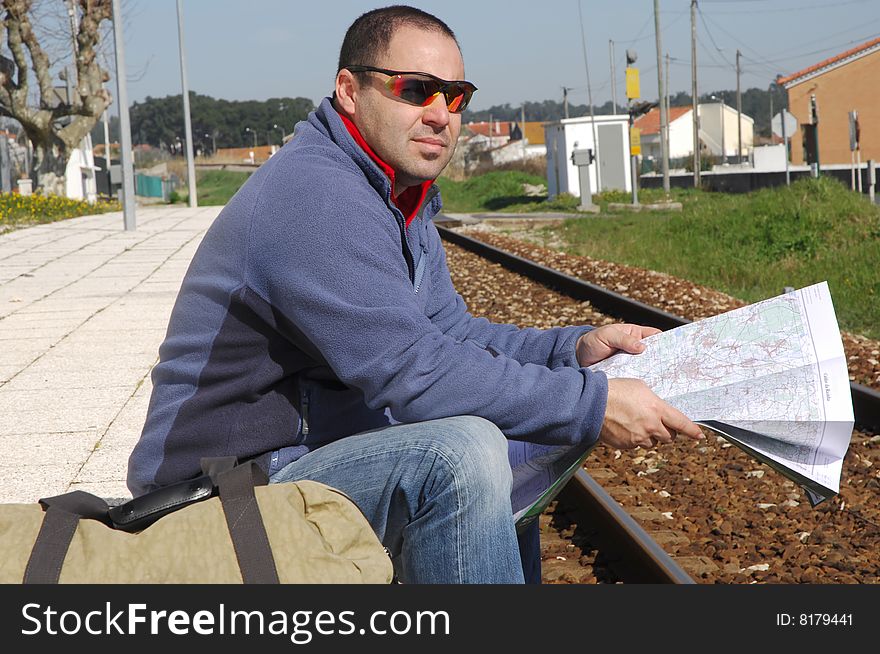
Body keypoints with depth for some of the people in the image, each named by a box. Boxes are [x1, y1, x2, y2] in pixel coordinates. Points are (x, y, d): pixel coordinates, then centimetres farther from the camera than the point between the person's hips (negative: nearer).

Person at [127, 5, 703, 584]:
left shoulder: (406, 199, 12)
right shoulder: (315, 197, -23)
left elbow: (449, 331, 13)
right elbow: (411, 368, -28)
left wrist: (574, 348, -2)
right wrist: (591, 404, -25)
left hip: (322, 445, 11)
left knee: (515, 443, 20)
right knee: (461, 452, -31)